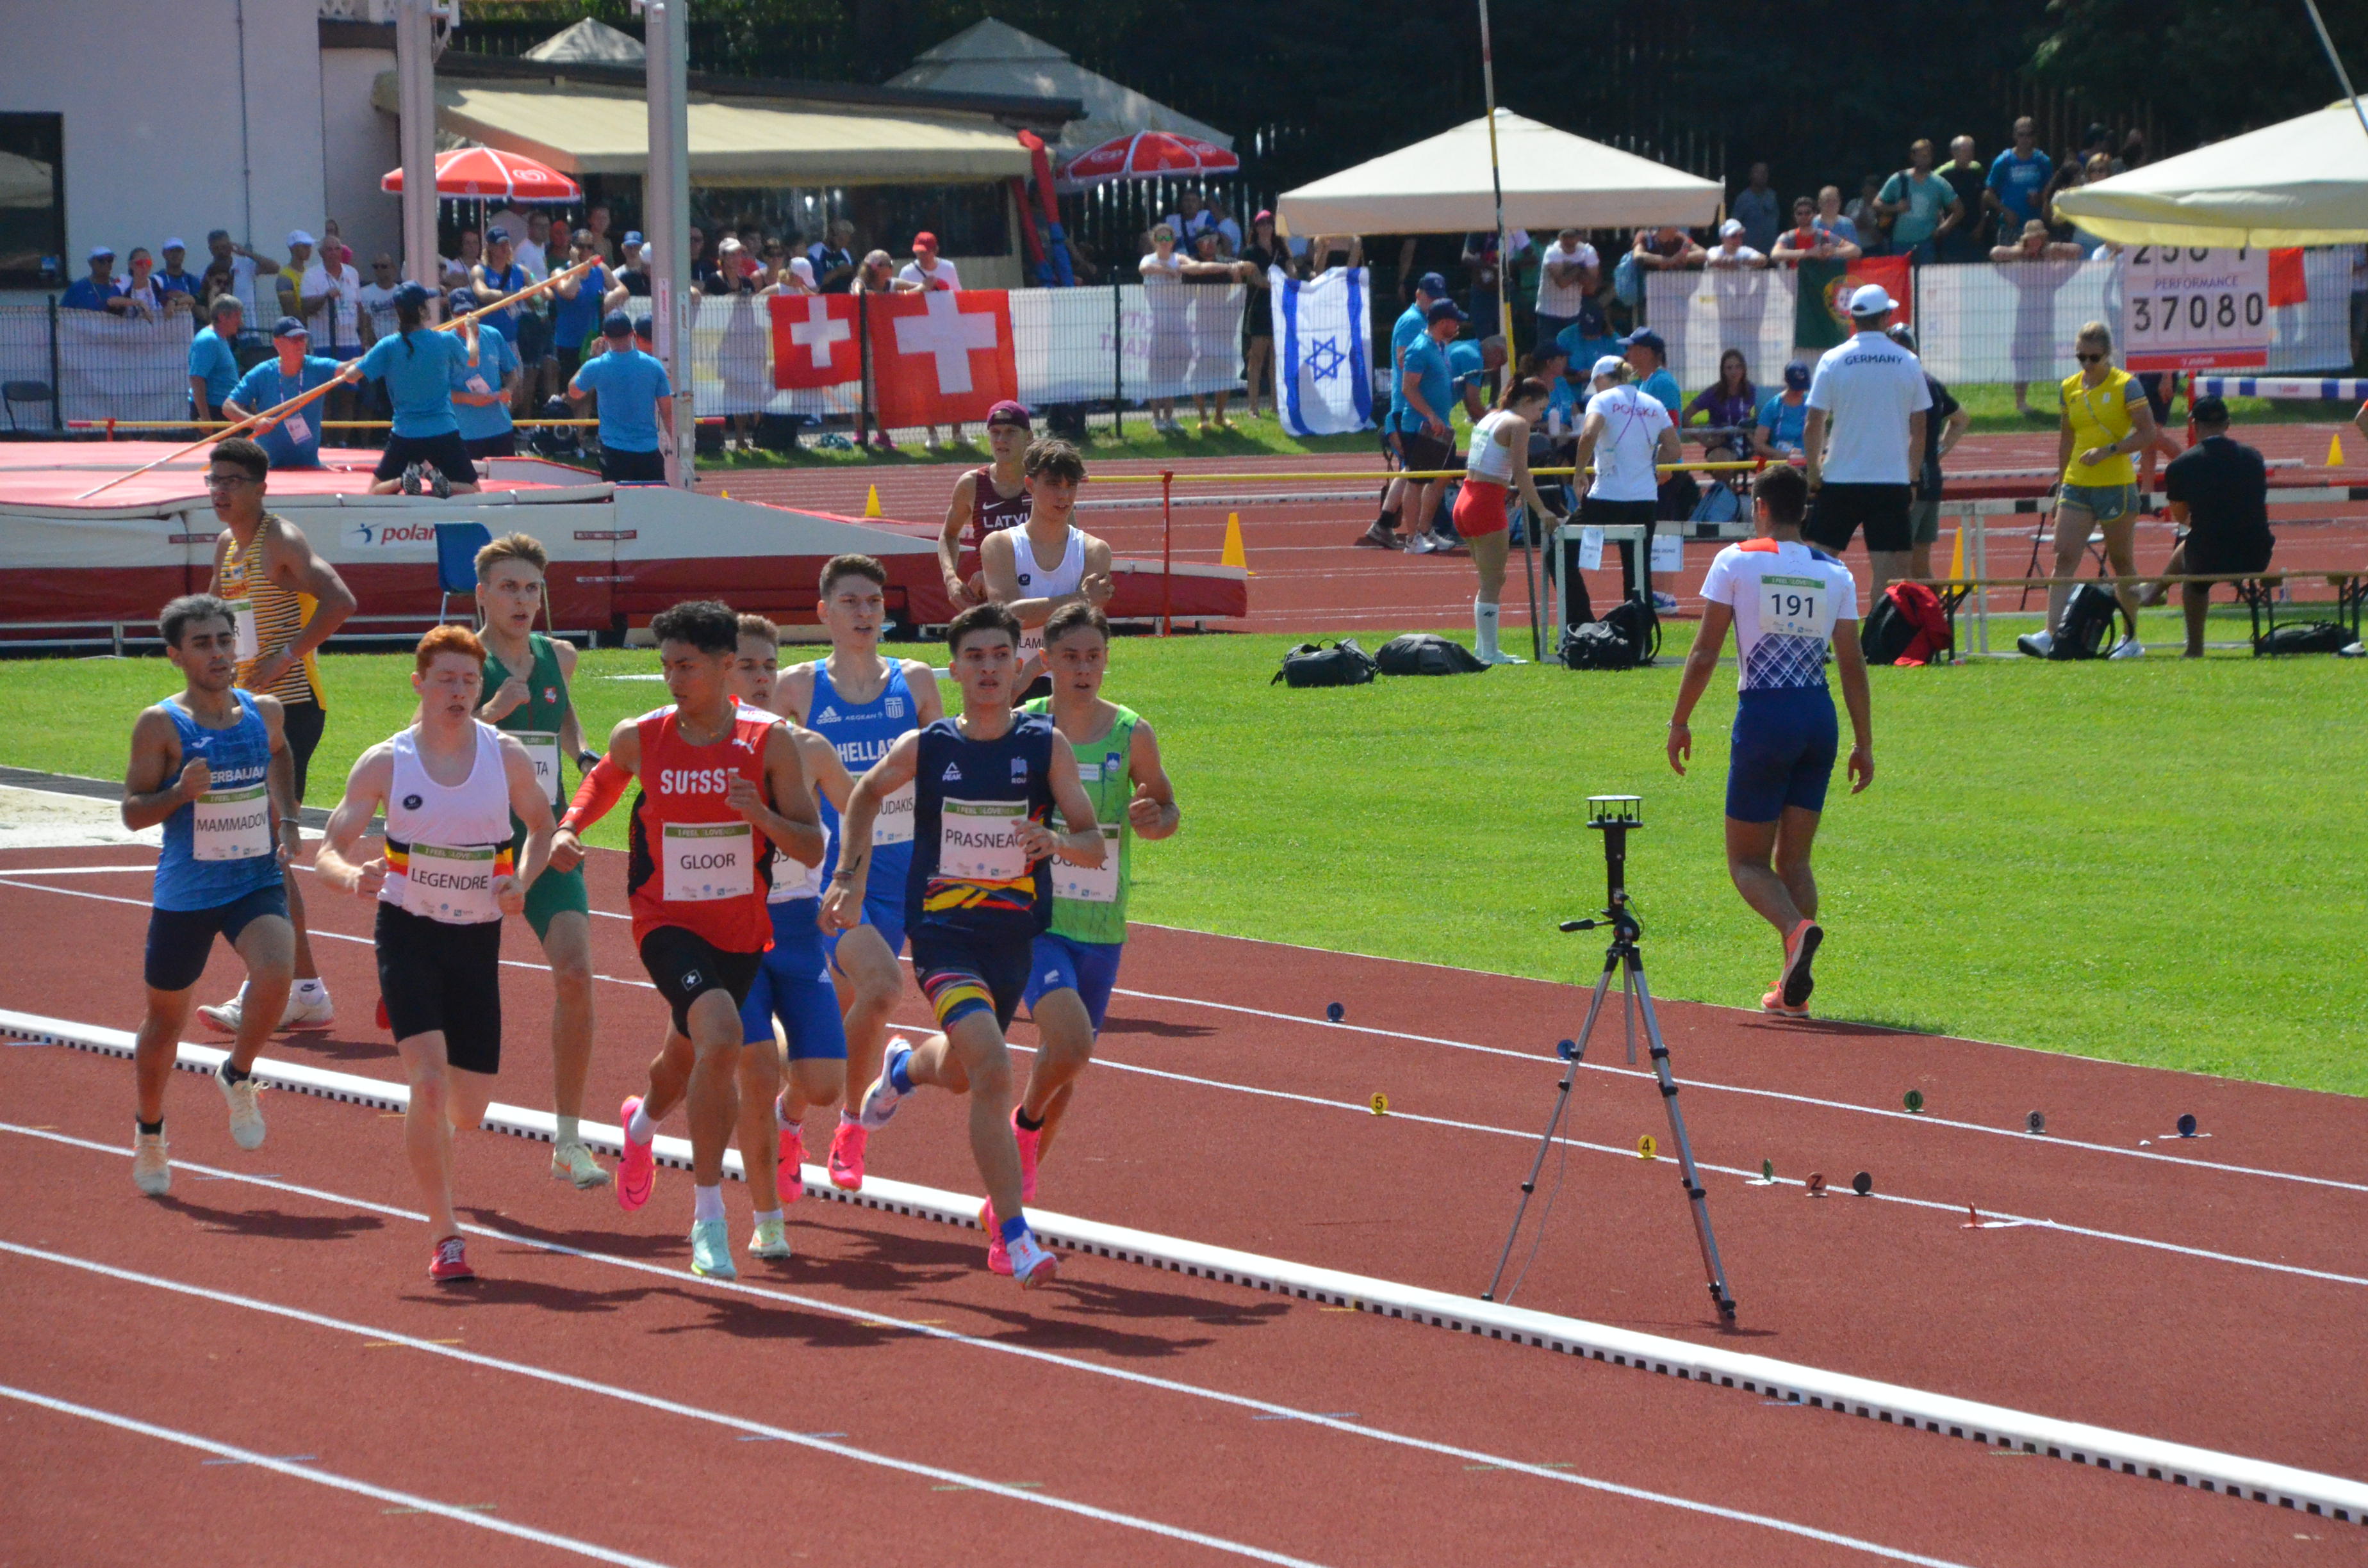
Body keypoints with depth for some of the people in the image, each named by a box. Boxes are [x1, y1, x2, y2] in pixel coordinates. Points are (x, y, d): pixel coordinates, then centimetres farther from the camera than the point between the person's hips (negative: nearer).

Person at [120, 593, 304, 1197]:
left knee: (276, 974, -26)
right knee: (165, 1016, 11)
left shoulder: (263, 713, 2)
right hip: (185, 893, -2)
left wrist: (285, 824, 15)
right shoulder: (161, 725, -10)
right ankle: (149, 1134, 35)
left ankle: (237, 1076, 2)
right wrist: (182, 792, -27)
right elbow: (133, 812, -8)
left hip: (258, 882, 2)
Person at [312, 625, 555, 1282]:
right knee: (429, 1081, -20)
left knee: (468, 1109, 6)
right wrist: (353, 876, -30)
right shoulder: (385, 763, -7)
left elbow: (542, 825, 13)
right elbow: (328, 853, -6)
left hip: (478, 938, 3)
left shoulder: (507, 756, -3)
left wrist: (522, 880, -7)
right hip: (407, 932, -3)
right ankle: (443, 1235, -12)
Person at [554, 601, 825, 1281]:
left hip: (742, 928, 3)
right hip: (667, 920, -3)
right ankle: (708, 1215, -20)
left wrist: (761, 814, -26)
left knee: (692, 1058, 21)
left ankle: (643, 1122, 59)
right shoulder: (641, 738, -7)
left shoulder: (769, 741, -9)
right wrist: (570, 826, 0)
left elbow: (812, 848, -8)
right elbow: (603, 780, 18)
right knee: (719, 1038, -27)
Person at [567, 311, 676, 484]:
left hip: (614, 453, -1)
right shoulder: (654, 366, -5)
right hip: (649, 450, 1)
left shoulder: (595, 367, -7)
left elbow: (574, 392, 15)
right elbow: (668, 412, 0)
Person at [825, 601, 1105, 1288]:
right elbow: (865, 795, 15)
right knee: (992, 1069, -24)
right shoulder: (924, 748, -6)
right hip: (943, 932, -3)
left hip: (1015, 936, 3)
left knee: (960, 1072, 25)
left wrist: (1058, 841, -29)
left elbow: (1094, 848, -7)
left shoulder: (1047, 747, -5)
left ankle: (904, 1069, 64)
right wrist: (849, 878, 8)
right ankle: (1013, 1234, -21)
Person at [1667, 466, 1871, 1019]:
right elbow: (1852, 663, 6)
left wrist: (1680, 722, 4)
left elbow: (1705, 652, -5)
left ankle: (1797, 928, -26)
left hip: (1763, 717, -4)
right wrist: (1864, 744, 11)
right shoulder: (1835, 573, 6)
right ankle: (1793, 988, 4)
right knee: (1794, 859, 14)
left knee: (1747, 860, 5)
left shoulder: (1736, 562, -3)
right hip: (1820, 715, 4)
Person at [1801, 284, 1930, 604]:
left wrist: (1813, 475, 8)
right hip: (1893, 479, 0)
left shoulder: (1832, 361, -3)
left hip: (1840, 479, 0)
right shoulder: (1908, 364, 1)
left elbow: (1813, 426, -3)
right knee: (1891, 571, 0)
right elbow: (1919, 429, 6)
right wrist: (1912, 476, 18)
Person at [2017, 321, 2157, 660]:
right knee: (2065, 557, -9)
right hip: (2077, 487, 4)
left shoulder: (2126, 385, -5)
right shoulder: (2070, 387, 10)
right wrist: (2062, 481, 18)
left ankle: (2132, 640, 16)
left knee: (2121, 561, 5)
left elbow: (2148, 434, -9)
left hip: (2117, 485, -4)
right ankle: (2050, 635, -17)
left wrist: (2108, 450, -19)